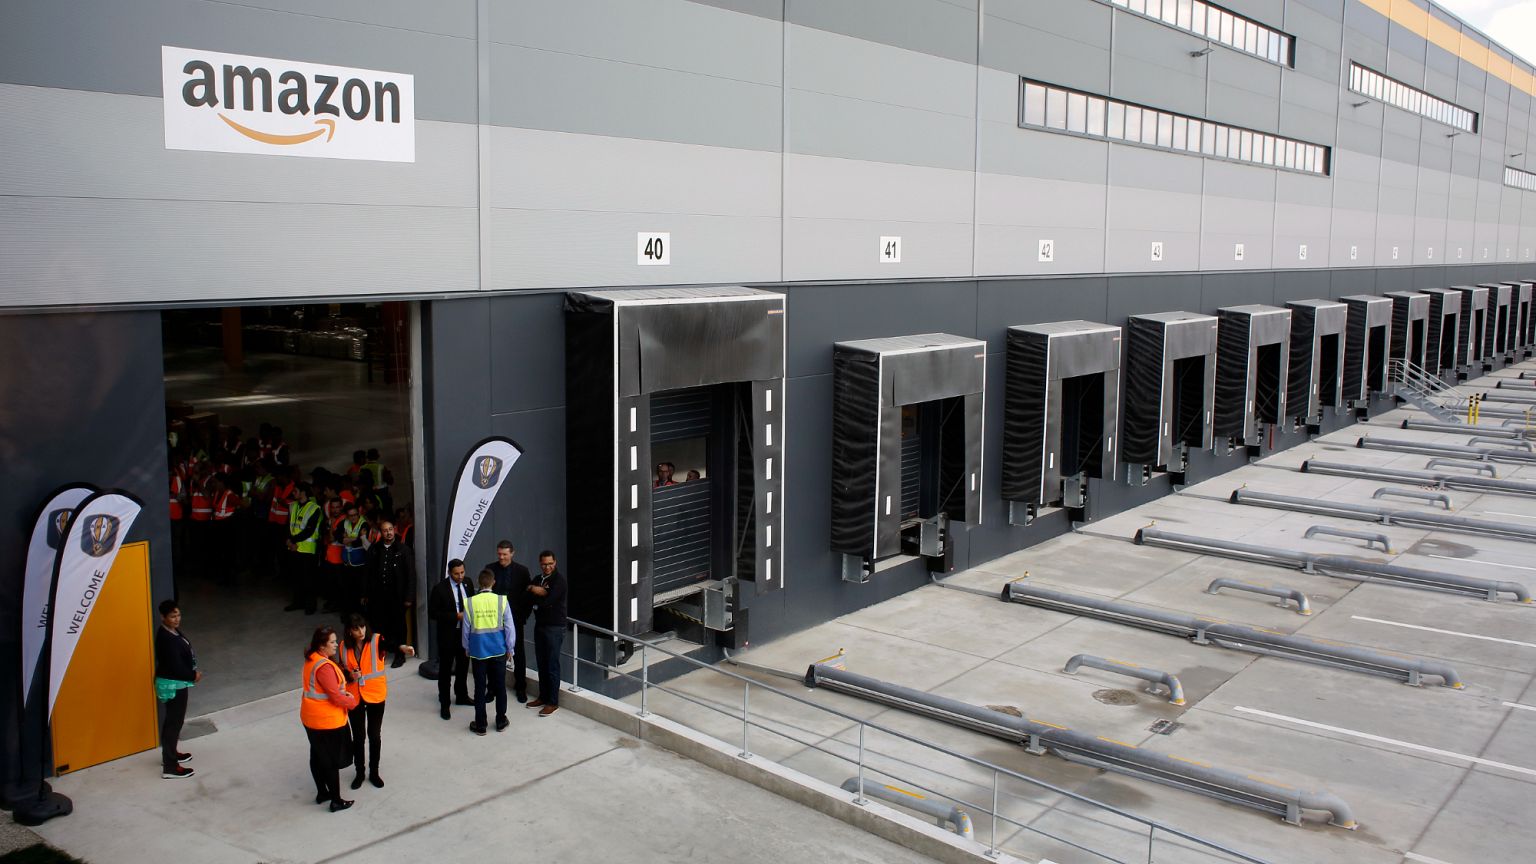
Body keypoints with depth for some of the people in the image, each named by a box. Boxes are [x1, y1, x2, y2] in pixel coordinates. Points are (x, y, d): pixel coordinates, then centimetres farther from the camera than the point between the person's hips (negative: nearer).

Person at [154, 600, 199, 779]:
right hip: (172, 685, -10)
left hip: (174, 683, 10)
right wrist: (193, 675, -13)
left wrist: (192, 671, 2)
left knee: (173, 720, 24)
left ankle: (170, 754, 40)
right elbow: (175, 667, -27)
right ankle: (170, 767, 4)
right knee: (174, 722, -3)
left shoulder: (171, 631, 4)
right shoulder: (167, 639, -27)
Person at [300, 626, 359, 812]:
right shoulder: (324, 667, -28)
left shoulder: (311, 660, 2)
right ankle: (336, 801, 16)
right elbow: (336, 697, -26)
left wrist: (343, 694, 3)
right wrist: (352, 701, -7)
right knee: (332, 761, 4)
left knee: (317, 756, 21)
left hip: (311, 718, 9)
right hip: (327, 720, -9)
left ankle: (321, 793, 37)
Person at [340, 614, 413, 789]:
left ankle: (374, 772, 27)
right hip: (354, 697, 2)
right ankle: (359, 772, 30)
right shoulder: (345, 647, -4)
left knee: (374, 736, 10)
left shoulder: (376, 640, -13)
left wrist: (402, 648, -60)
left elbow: (389, 646, -37)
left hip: (375, 696, -2)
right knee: (358, 737, 12)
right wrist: (350, 676, -17)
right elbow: (342, 671, 7)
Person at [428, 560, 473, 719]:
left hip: (465, 632, 5)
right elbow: (432, 612, -16)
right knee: (445, 670, 5)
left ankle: (462, 696, 37)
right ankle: (444, 704, 16)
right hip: (448, 634, -5)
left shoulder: (467, 584, 0)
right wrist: (456, 616, -23)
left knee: (463, 667, 19)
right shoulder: (440, 589, -16)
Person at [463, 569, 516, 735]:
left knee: (480, 688, 8)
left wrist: (467, 648, 15)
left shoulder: (470, 603, -9)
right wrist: (509, 647, 7)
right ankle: (501, 721, 23)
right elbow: (509, 627, -6)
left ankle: (480, 725, 16)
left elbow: (466, 629, -1)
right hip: (498, 650, 0)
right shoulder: (502, 601, -11)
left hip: (478, 651, 0)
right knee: (500, 686, 13)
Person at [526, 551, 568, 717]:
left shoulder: (559, 579, -12)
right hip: (540, 625, 7)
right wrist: (536, 590, -17)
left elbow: (549, 600, -20)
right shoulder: (537, 578, 12)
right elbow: (528, 595, 1)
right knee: (541, 663, 12)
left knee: (552, 665, -3)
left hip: (554, 627, -7)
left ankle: (553, 702, 4)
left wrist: (535, 591, -3)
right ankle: (543, 697, 24)